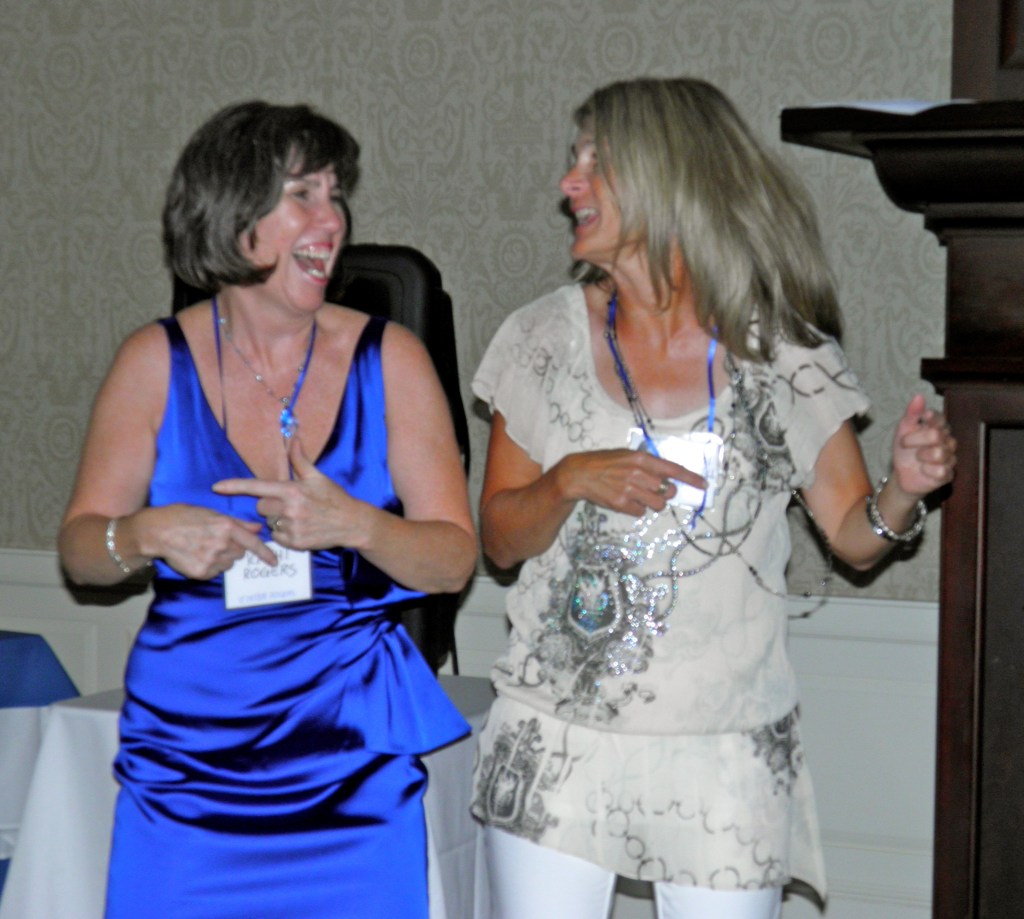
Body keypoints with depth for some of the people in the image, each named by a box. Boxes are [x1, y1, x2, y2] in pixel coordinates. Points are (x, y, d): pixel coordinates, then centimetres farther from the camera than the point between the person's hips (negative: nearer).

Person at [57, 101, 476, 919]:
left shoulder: (388, 359, 1)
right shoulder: (157, 362, 2)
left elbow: (455, 559, -2)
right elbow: (79, 548, 5)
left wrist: (354, 526, -20)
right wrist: (147, 535, -16)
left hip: (353, 757, 0)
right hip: (185, 753, 0)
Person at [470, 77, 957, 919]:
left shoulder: (778, 351, -3)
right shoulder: (546, 338, 1)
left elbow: (853, 536, 2)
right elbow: (500, 538, 5)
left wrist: (904, 490, -20)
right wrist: (571, 481, -15)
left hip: (725, 755, -1)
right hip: (558, 745, 1)